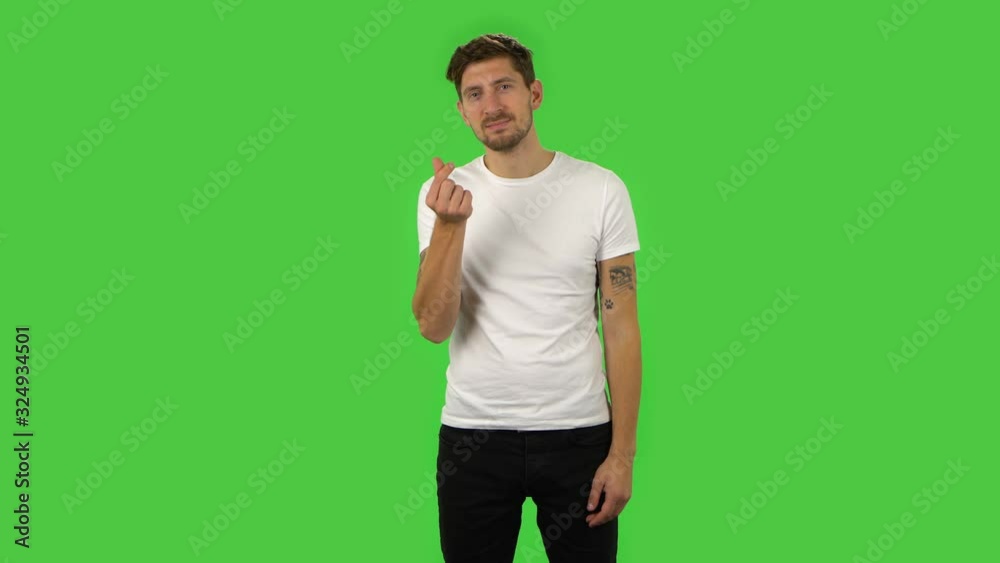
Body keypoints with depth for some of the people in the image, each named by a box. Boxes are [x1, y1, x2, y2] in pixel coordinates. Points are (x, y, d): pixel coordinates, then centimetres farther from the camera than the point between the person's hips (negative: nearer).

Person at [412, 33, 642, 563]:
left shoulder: (600, 189, -3)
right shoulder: (443, 193, 0)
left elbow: (621, 328, -2)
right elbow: (434, 327, -8)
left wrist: (622, 453, -6)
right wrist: (450, 224, -22)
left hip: (577, 432, 0)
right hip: (472, 433, 1)